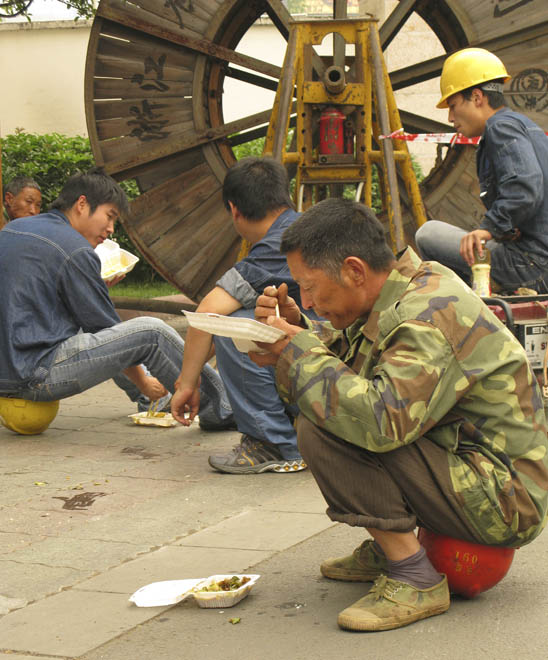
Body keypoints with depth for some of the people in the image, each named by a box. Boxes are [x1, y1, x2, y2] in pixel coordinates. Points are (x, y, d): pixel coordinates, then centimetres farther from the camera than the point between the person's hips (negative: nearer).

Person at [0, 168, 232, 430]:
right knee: (150, 331, -11)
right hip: (36, 375, -10)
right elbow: (105, 328, -7)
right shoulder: (75, 251, -12)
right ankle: (221, 407, 1)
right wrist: (143, 382, 6)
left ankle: (151, 402, 39)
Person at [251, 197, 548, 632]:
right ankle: (386, 549, 17)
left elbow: (382, 422, -36)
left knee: (320, 429, -22)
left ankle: (414, 579, -15)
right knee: (322, 412, 15)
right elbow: (340, 361, 17)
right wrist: (301, 332, -3)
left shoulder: (428, 317, -23)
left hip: (502, 504, -10)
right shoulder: (405, 290, 6)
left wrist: (299, 352, -23)